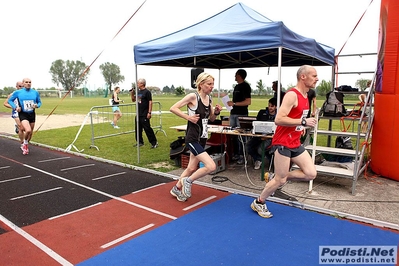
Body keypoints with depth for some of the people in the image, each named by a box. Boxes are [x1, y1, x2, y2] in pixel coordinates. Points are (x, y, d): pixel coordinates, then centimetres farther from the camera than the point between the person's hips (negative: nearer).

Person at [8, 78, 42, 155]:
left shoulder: (35, 93, 2)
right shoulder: (18, 92, -4)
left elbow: (39, 102, 13)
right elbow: (10, 100, 8)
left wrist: (37, 105, -10)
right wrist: (15, 107, -9)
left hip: (32, 114, 4)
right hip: (23, 114, -4)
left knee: (30, 132, 13)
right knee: (28, 130, -24)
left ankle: (25, 146, 40)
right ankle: (25, 144, 7)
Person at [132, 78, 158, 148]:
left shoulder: (147, 92, -10)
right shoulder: (138, 92, 14)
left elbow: (150, 102, -14)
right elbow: (133, 100, 23)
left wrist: (149, 112, -20)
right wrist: (132, 94, 5)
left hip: (144, 115, -8)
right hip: (138, 114, 8)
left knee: (147, 129, -8)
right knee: (138, 128, 13)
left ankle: (154, 143, 0)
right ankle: (140, 142, 26)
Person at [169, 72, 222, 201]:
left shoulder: (209, 98, 7)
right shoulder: (192, 96, -15)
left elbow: (211, 118, 17)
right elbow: (173, 108, -14)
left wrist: (216, 112, -3)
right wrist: (188, 117, -19)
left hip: (202, 138, 8)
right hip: (193, 138, -8)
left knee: (192, 168, 18)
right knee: (211, 166, -17)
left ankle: (177, 189, 39)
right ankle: (188, 181, 7)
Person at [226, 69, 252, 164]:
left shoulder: (245, 86, -7)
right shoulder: (236, 86, 18)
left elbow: (248, 102, -15)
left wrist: (234, 103, -15)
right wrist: (231, 104, 9)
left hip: (241, 114, -8)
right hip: (233, 113, 8)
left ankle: (242, 156, -1)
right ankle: (235, 154, 17)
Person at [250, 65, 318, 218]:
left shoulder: (305, 95, 11)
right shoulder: (292, 95, -18)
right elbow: (279, 119, -26)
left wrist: (301, 127, 12)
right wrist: (303, 122, -23)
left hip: (295, 143, 9)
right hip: (283, 143, -9)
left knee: (311, 174, 3)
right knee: (280, 180, 0)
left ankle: (277, 176, 19)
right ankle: (258, 203, 22)